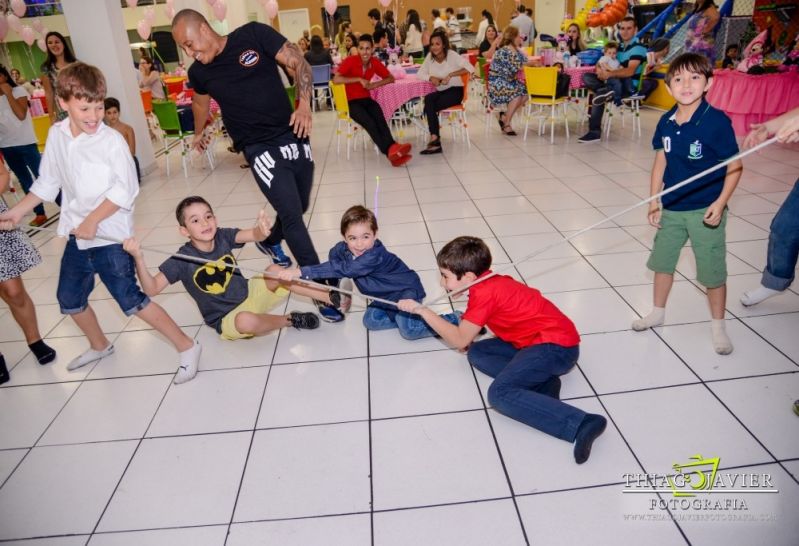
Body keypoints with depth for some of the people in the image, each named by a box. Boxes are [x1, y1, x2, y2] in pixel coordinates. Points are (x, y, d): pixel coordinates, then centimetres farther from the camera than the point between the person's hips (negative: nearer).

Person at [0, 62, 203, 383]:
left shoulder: (111, 140, -15)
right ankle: (99, 346, 43)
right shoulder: (56, 135, 2)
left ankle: (186, 347, 4)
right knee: (69, 299, 19)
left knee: (130, 300, -8)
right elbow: (48, 182, 13)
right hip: (76, 236, 7)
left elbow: (125, 189, -19)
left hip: (110, 236, -7)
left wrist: (93, 220, -21)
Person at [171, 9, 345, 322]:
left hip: (293, 137, 2)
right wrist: (198, 133, 39)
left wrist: (304, 104, -19)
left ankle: (269, 241, 46)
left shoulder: (254, 35, -6)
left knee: (299, 208, 14)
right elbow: (201, 102, 23)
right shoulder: (199, 73, 2)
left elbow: (298, 63, -5)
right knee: (292, 216, -13)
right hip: (260, 149, -1)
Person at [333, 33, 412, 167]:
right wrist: (359, 79, -22)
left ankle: (392, 150, -42)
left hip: (366, 99, 4)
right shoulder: (350, 61, -12)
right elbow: (335, 79, -22)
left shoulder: (375, 62, 1)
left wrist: (375, 84, -8)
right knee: (369, 122, -31)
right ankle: (390, 151, -37)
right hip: (350, 102, -4)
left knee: (379, 118, -29)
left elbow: (391, 78, 10)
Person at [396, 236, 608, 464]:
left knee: (500, 393, -24)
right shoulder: (490, 282, 10)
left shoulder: (484, 292, -18)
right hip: (537, 340, 10)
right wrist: (465, 326, -1)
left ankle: (581, 424, -30)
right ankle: (542, 381, -6)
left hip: (555, 345, -10)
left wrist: (422, 310, -11)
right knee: (476, 353, 8)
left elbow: (460, 340, -15)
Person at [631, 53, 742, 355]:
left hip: (705, 210, -5)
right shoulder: (666, 122, -2)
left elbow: (735, 166, -11)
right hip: (671, 207, 5)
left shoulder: (717, 121, -16)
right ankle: (658, 313, 37)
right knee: (662, 261, 17)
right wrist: (654, 201, 4)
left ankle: (718, 326, 24)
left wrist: (720, 202, -20)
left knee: (713, 271, 5)